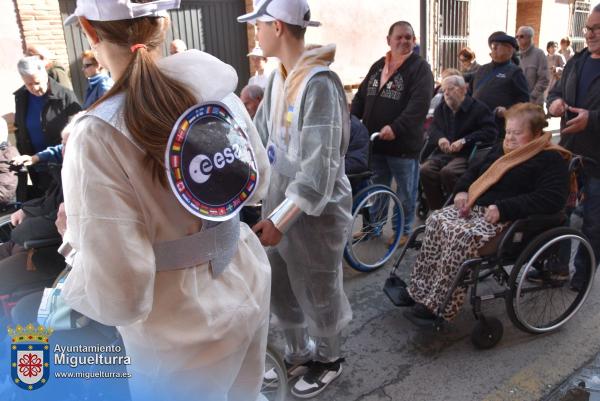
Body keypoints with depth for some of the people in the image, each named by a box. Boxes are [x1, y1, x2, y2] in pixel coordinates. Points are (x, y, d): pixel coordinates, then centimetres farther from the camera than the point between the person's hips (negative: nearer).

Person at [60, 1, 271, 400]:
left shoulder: (98, 137, -26)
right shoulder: (222, 93, -10)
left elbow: (119, 296, -24)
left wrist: (75, 240, -6)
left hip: (185, 336, -4)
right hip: (248, 288, 5)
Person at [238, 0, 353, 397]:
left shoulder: (320, 83, -22)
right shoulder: (278, 78, 5)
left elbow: (320, 165, -25)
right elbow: (260, 134, 12)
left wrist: (280, 219, -25)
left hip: (316, 209, -8)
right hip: (281, 198, 8)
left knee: (317, 291, 12)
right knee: (281, 289, 20)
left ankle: (328, 359, 38)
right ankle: (299, 353, 43)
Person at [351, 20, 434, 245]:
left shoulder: (420, 68, -6)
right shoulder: (378, 66, 13)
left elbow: (420, 104, -19)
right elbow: (361, 97, 15)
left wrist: (396, 128, -30)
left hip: (403, 143, -5)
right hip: (374, 141, 5)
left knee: (405, 190, 8)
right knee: (376, 187, 17)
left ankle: (404, 230, 24)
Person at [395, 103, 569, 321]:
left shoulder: (551, 159, -5)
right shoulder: (502, 149, 20)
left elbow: (551, 198, -19)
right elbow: (475, 170, 30)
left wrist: (503, 209, -25)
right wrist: (462, 190, 7)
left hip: (507, 218, -8)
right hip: (476, 206, 8)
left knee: (463, 236, -33)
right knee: (436, 221, -17)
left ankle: (440, 305, -24)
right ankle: (420, 288, -12)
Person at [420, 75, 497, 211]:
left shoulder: (478, 108, 0)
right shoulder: (441, 109, 20)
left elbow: (490, 132, -9)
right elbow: (433, 129, 20)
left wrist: (464, 141, -17)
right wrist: (440, 138, -5)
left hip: (467, 155, -5)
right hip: (443, 153, 5)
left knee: (448, 172, -35)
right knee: (425, 170, -25)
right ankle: (436, 209, -13)